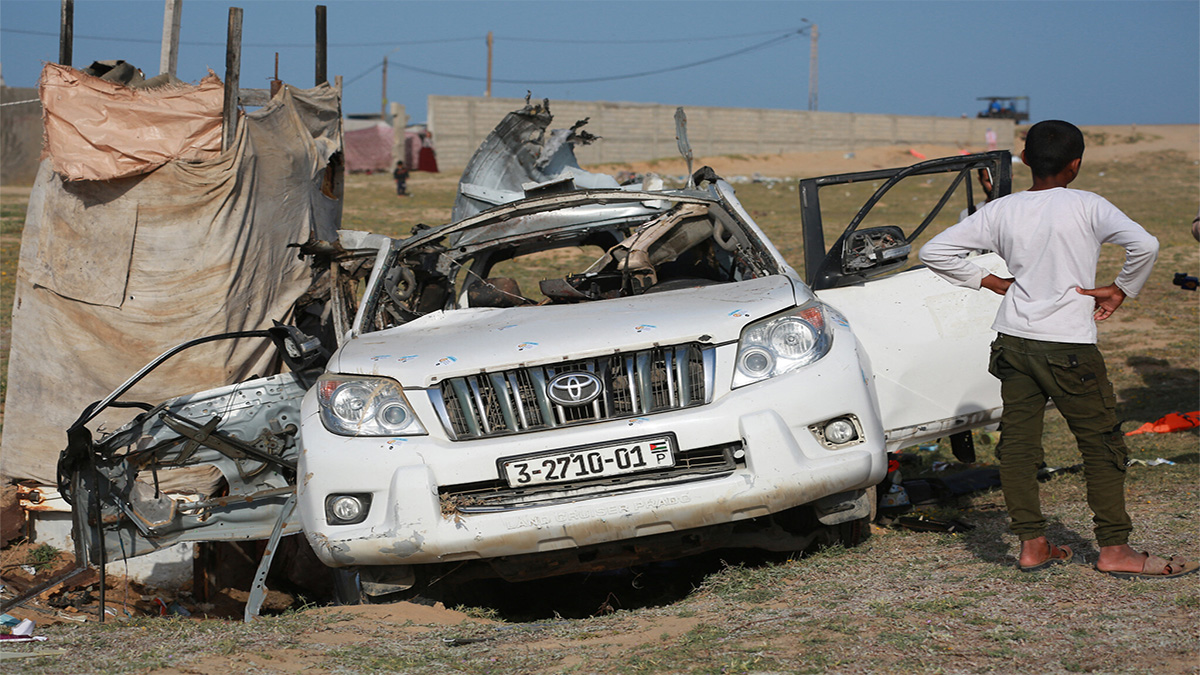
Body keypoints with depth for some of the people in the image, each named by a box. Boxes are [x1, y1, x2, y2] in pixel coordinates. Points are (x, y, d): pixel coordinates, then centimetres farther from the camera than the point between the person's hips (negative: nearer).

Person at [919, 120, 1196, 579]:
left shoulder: (1000, 211, 4)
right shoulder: (1086, 206, -7)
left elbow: (935, 252, 5)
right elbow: (1144, 244, -19)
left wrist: (990, 282, 10)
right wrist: (1119, 291, -5)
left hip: (1013, 342, 4)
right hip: (1069, 345, -4)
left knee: (1017, 442, 8)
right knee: (1101, 444, 4)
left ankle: (1032, 545, 9)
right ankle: (1115, 550, 4)